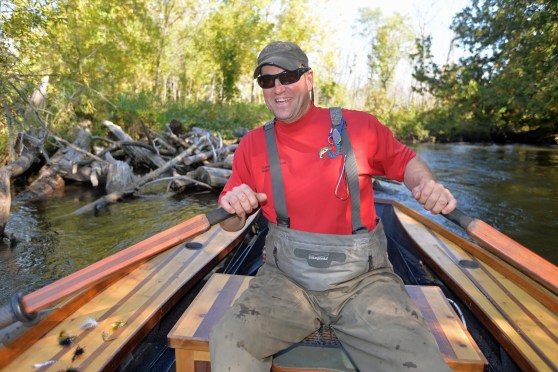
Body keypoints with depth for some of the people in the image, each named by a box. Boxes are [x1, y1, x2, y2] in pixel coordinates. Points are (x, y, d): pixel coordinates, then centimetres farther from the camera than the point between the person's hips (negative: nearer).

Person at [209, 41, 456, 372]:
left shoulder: (359, 126, -1)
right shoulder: (254, 144, 3)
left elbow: (405, 161, 13)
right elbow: (231, 224, 9)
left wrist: (429, 185, -9)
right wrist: (233, 210, -14)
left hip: (362, 278, 0)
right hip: (286, 279, 1)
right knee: (229, 345, -22)